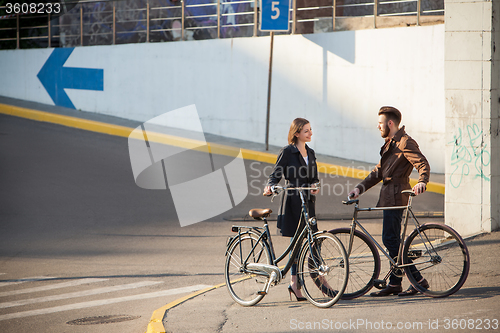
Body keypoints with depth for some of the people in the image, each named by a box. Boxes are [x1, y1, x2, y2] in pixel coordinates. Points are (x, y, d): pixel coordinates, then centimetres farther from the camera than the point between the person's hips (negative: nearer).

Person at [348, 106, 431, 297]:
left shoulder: (405, 142, -11)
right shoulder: (390, 144, 21)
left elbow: (422, 163, -21)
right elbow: (378, 172, 23)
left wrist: (422, 181, -40)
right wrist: (360, 188, 14)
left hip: (396, 195, -10)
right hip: (389, 195, 10)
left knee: (390, 239, -12)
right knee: (392, 240, 11)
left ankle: (418, 279, -11)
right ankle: (394, 284, 15)